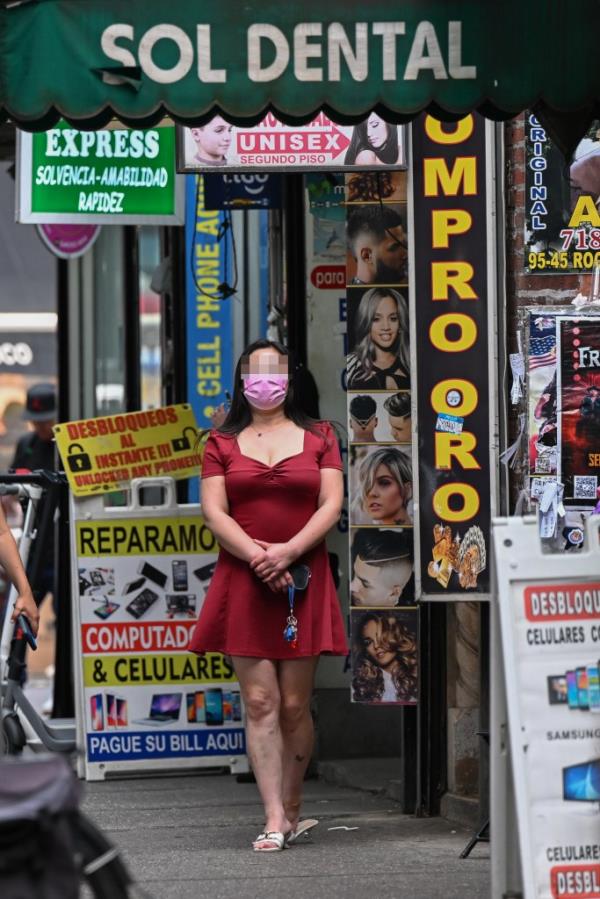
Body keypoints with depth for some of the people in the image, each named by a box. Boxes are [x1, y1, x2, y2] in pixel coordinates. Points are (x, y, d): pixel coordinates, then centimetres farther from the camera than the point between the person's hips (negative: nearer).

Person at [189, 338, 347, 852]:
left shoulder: (318, 437, 10)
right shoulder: (223, 443, 10)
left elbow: (332, 505, 1)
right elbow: (214, 511, 2)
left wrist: (287, 551, -13)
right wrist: (257, 557, -12)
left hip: (304, 579, 0)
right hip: (244, 580, 0)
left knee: (295, 705, 0)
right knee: (260, 703, -7)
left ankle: (292, 806, 16)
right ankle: (275, 820, -8)